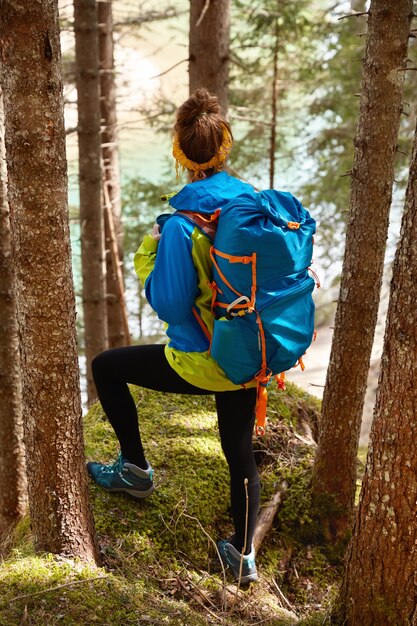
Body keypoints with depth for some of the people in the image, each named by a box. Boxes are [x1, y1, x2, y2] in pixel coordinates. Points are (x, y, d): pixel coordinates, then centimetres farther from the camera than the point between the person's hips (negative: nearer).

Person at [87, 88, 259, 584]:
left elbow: (169, 306, -18)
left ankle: (135, 470, 22)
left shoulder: (183, 225, -21)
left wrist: (147, 254, -4)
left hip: (201, 363, -6)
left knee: (105, 367, 15)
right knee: (239, 451, 22)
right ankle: (243, 554, 35)